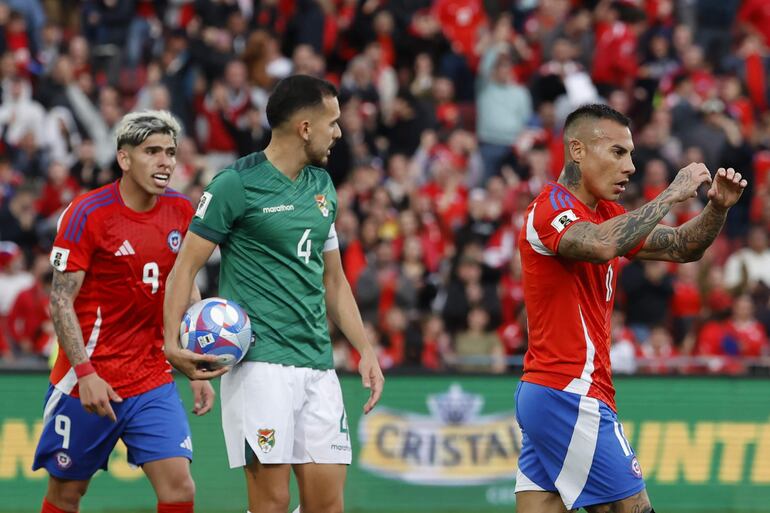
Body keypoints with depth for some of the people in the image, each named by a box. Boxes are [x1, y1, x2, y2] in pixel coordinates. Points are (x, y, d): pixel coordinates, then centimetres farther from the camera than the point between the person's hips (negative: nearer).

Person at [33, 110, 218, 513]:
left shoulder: (180, 211, 4)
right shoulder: (87, 213, -12)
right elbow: (61, 300, -12)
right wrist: (85, 373, -22)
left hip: (153, 380, 4)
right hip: (88, 383, -4)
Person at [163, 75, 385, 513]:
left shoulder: (322, 186, 16)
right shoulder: (237, 184, -6)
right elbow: (186, 266, -4)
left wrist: (366, 350, 15)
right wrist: (173, 343, -17)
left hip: (318, 363, 7)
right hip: (261, 363, -7)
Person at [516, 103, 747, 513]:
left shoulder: (605, 214, 17)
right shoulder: (552, 207, -12)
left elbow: (682, 247, 17)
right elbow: (602, 245, -33)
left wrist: (717, 207, -2)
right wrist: (671, 195, -25)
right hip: (571, 396, -9)